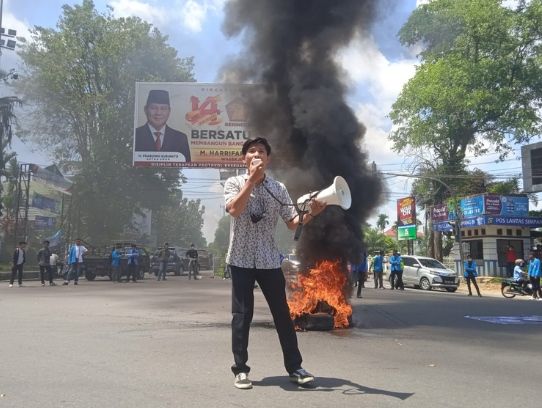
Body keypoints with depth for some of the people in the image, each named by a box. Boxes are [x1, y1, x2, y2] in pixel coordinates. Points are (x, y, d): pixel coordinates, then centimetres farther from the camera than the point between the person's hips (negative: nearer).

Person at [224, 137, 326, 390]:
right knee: (242, 315, 2)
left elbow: (292, 223, 3)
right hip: (241, 259, -2)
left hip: (269, 260, 2)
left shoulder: (278, 188, 5)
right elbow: (234, 210, -19)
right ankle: (240, 370, 13)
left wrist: (311, 214, -16)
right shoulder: (234, 183, 0)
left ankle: (294, 367, 16)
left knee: (282, 313, 5)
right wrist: (251, 179, -20)